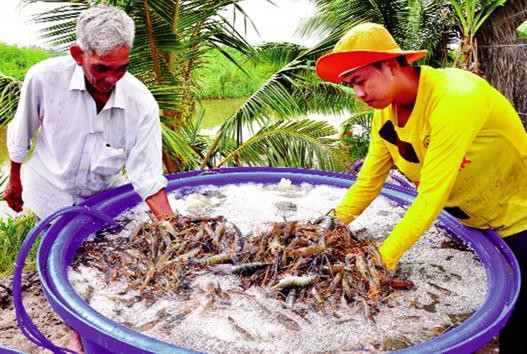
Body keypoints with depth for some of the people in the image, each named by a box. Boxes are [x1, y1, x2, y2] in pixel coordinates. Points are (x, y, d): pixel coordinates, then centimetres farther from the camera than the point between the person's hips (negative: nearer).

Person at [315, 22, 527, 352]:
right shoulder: (385, 108, -9)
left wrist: (382, 260, -35)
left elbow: (432, 195, -35)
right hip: (466, 221, 6)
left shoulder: (455, 97, -33)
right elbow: (370, 179, -5)